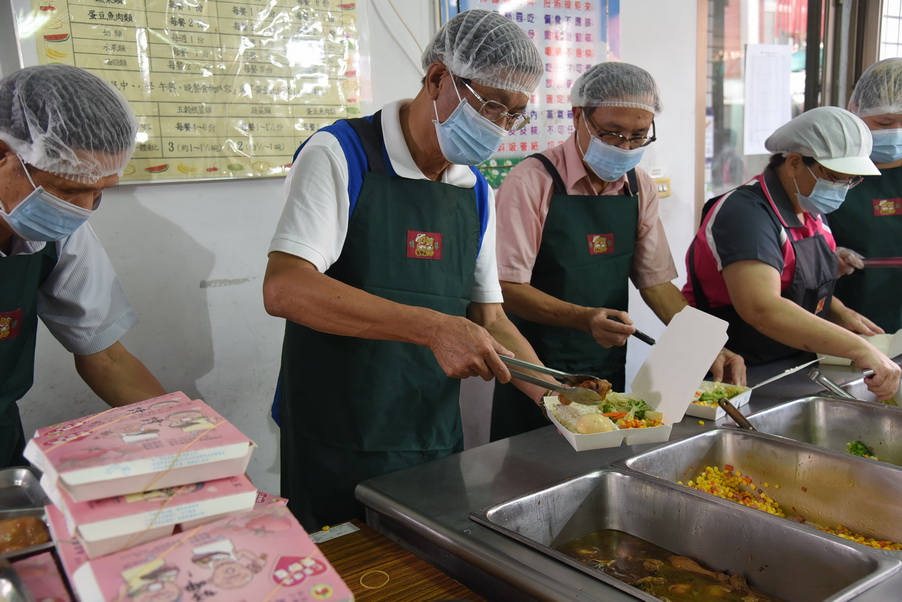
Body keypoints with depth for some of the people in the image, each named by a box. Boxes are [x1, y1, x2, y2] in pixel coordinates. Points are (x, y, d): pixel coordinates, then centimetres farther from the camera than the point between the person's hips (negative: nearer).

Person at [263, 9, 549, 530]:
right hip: (338, 451, -5)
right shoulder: (340, 156, -12)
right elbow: (283, 289, -24)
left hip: (438, 444, 6)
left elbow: (489, 318, 11)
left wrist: (553, 393, -4)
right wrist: (432, 327, -31)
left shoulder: (477, 192, 8)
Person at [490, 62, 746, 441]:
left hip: (609, 372, 5)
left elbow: (657, 281, 7)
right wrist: (584, 318, -30)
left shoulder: (640, 189, 4)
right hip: (536, 378, -5)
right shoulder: (531, 182, -14)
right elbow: (507, 288, -18)